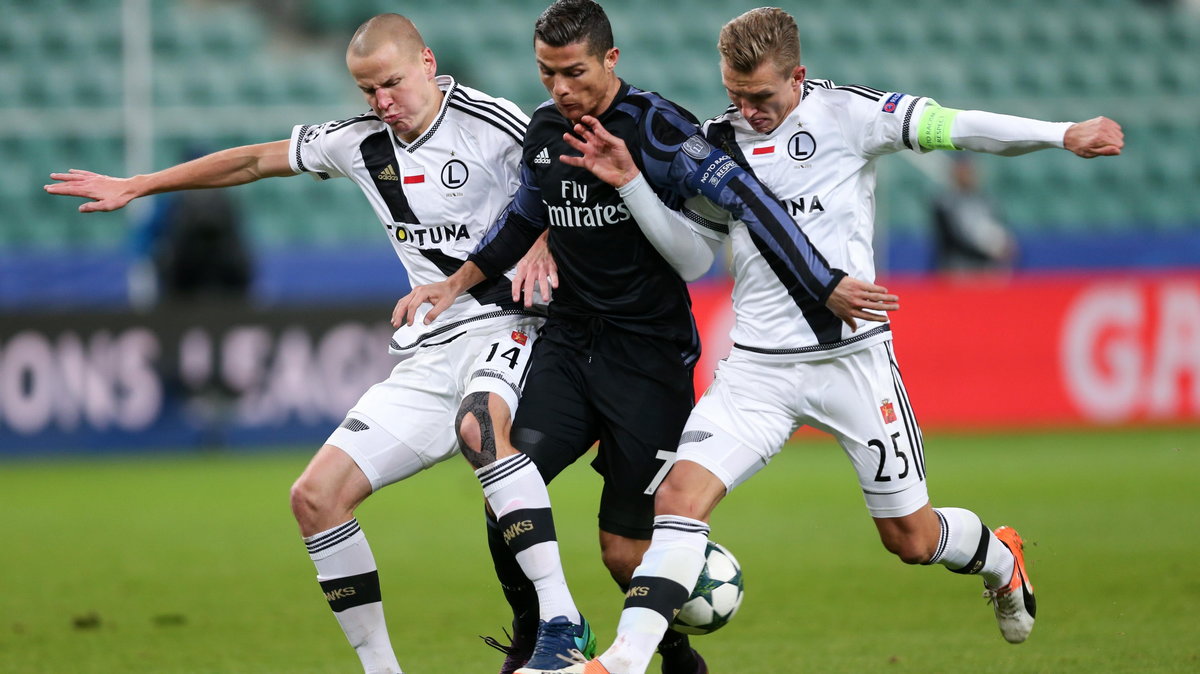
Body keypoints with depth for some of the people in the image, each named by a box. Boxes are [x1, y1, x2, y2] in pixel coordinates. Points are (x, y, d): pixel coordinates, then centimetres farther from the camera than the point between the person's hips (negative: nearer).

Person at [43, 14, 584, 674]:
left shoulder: (489, 123, -10)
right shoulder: (361, 143, 8)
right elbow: (255, 161, 20)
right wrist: (135, 186, 25)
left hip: (506, 327, -7)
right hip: (429, 354, 7)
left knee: (479, 424, -41)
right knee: (315, 497, -4)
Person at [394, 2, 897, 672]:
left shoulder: (652, 125, -16)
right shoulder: (544, 129, 6)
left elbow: (741, 194, -24)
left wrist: (825, 285, -32)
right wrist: (457, 283, 18)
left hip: (649, 356, -5)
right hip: (569, 341, 6)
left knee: (626, 552, -4)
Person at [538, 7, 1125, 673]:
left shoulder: (844, 113, -6)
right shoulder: (716, 141, 6)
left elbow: (953, 128, -10)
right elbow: (691, 249, 9)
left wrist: (1064, 135, -19)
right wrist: (630, 182, -4)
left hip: (852, 357, -3)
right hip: (757, 366, 3)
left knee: (911, 538, 7)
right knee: (679, 497, -18)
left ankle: (1001, 557, 41)